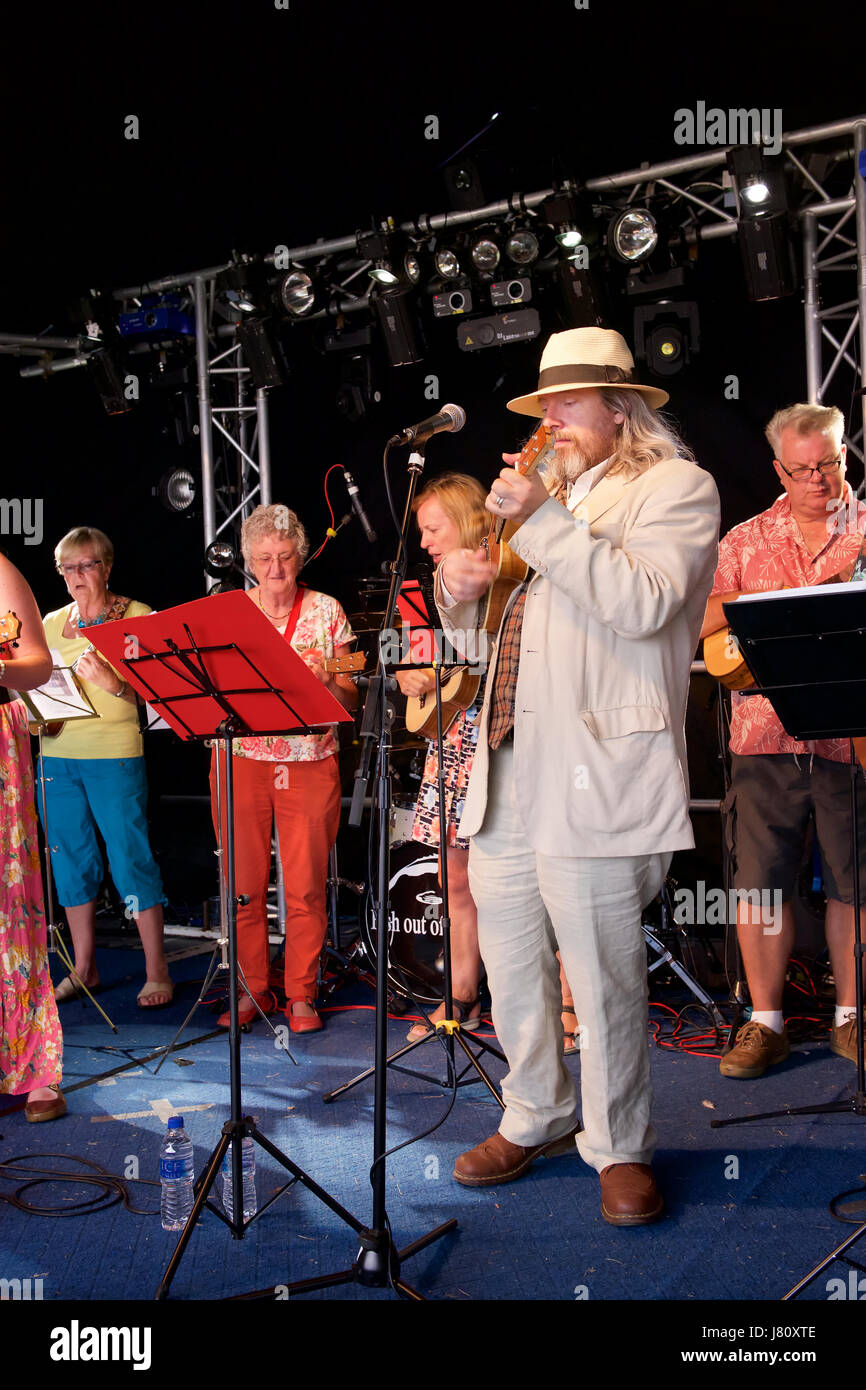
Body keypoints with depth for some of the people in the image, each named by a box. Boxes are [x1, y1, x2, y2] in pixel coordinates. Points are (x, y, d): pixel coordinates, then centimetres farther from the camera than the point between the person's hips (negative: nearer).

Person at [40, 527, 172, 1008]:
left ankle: (157, 971, 5)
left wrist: (112, 683, -24)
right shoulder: (52, 623, 14)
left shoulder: (137, 617, -1)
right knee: (72, 861, 9)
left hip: (115, 755, -5)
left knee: (131, 859, -5)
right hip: (56, 755, 5)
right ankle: (84, 969, 21)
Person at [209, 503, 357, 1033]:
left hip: (309, 764, -1)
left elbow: (349, 701, 3)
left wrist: (326, 682, -17)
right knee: (244, 885, 6)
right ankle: (253, 989, 22)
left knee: (306, 887, 1)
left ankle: (302, 995, 14)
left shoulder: (325, 611, 3)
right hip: (240, 761, 2)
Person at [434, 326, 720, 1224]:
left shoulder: (675, 486, 1)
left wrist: (543, 524, -18)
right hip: (505, 773, 8)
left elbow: (642, 603, -17)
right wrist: (458, 586, 3)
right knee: (508, 963, 14)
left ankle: (619, 1148, 17)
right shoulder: (545, 491, 23)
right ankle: (536, 1118, 32)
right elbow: (468, 621, 26)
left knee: (602, 974, -2)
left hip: (594, 777, -7)